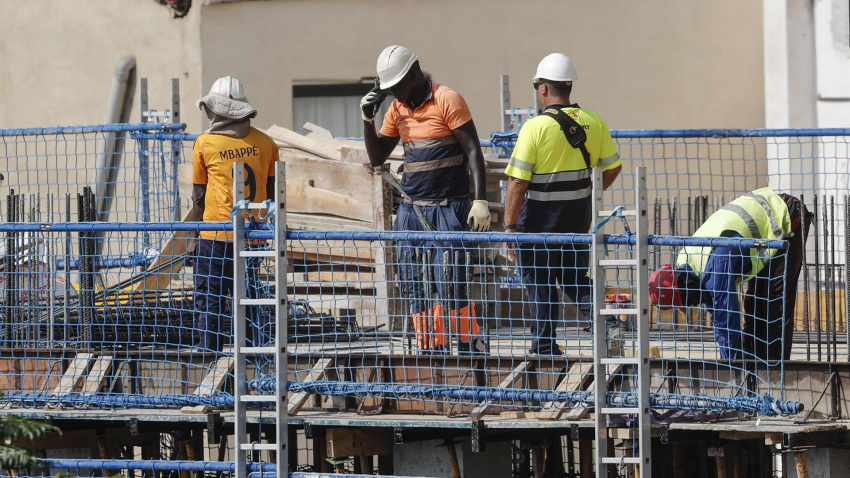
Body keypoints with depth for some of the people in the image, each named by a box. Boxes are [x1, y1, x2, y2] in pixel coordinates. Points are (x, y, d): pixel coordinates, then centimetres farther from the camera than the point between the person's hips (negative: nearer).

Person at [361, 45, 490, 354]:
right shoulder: (396, 109, 13)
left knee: (451, 281, -13)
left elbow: (473, 151, -10)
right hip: (411, 210, 7)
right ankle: (431, 351, 9)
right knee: (416, 286, 4)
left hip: (448, 209, -7)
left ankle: (471, 349, -6)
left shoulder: (447, 101, -7)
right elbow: (377, 158, 19)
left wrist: (479, 201, -17)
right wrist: (367, 120, 3)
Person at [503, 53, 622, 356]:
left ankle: (545, 348, 11)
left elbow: (518, 182, -17)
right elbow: (613, 166, 10)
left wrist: (510, 226, -12)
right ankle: (605, 323, -3)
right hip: (578, 216, 5)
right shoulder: (593, 123, -1)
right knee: (574, 277, 19)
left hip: (541, 217, -5)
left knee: (539, 282, 8)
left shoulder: (535, 127, -16)